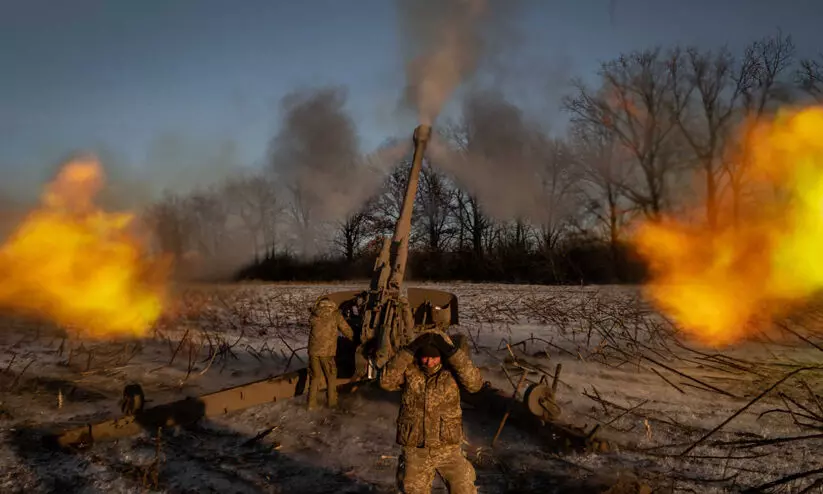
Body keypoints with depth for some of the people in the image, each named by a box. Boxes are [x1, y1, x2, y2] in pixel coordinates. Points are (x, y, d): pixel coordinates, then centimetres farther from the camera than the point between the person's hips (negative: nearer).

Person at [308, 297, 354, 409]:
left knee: (314, 377, 15)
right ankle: (332, 402, 17)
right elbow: (346, 330, 4)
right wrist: (355, 339, 21)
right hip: (327, 351, -3)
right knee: (331, 377, 13)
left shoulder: (314, 315, 7)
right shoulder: (335, 314, 0)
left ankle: (311, 403, 16)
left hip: (313, 350, 3)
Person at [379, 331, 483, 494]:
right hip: (415, 450, 1)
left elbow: (475, 383, -26)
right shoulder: (409, 370, -8)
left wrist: (452, 352, -31)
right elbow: (386, 381, -23)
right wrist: (408, 351, -28)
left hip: (448, 449, -1)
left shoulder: (451, 370, -10)